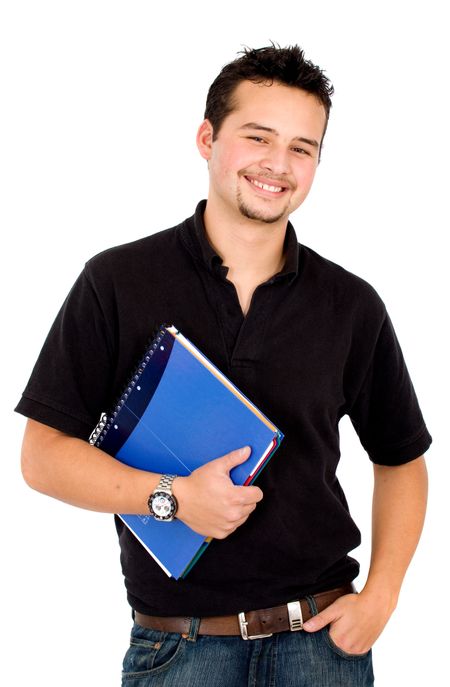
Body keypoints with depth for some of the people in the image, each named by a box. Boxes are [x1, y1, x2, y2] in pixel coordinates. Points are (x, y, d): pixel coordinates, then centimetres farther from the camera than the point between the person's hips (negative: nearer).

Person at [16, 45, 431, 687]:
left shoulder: (352, 305, 1)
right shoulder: (117, 283, -5)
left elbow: (401, 461, 11)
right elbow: (43, 456, -5)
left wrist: (381, 596, -2)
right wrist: (173, 496, -18)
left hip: (322, 634, 2)